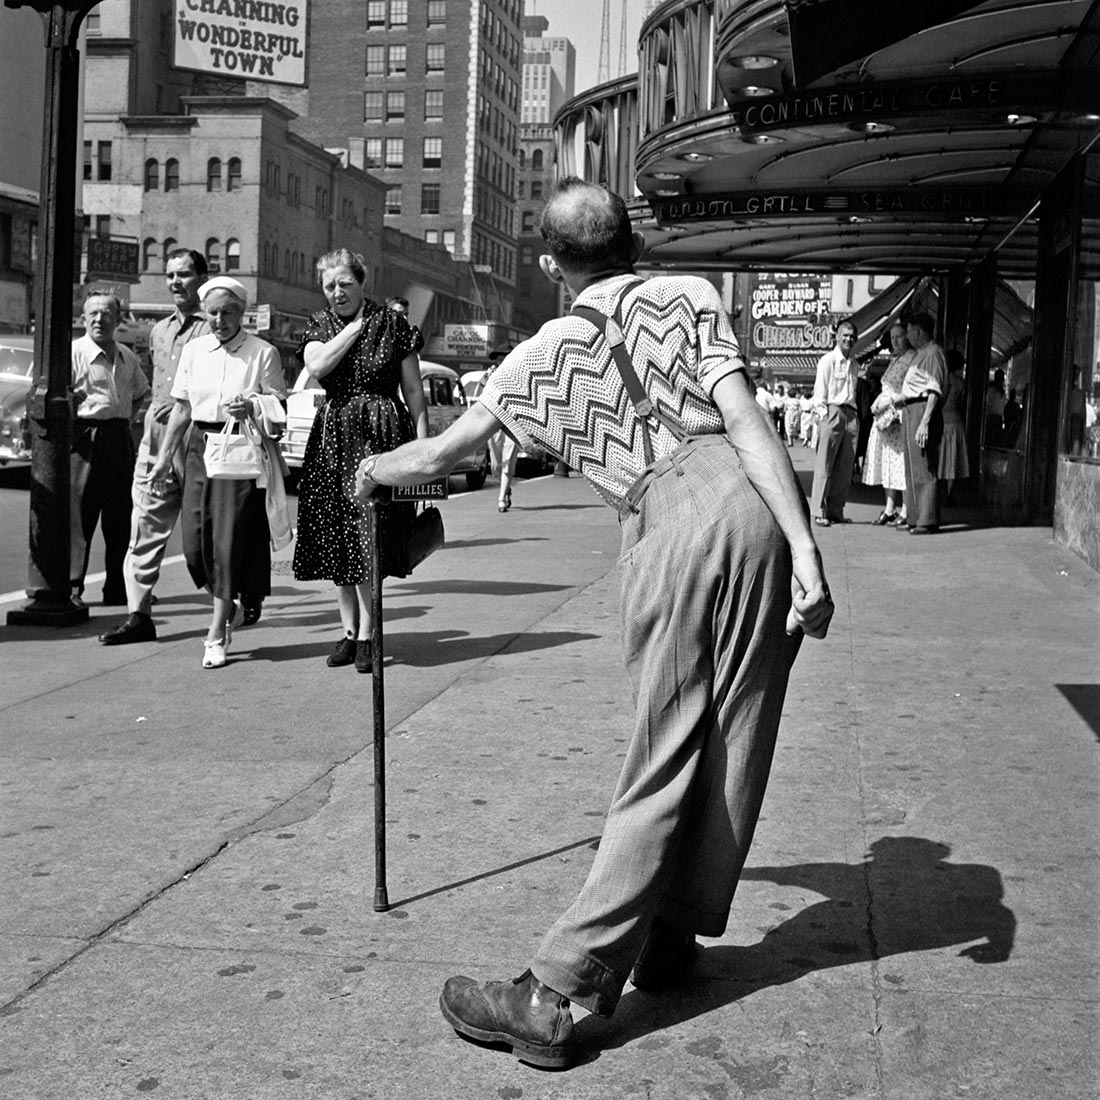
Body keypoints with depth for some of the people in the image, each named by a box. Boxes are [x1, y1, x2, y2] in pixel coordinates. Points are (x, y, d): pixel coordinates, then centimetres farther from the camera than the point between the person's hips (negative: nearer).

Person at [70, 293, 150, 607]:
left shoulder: (127, 358, 13)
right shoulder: (74, 353, -6)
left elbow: (141, 393, 29)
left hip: (120, 439, 6)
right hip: (85, 439, -6)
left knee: (120, 517, 9)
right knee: (78, 516, -5)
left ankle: (118, 588, 17)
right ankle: (72, 587, 1)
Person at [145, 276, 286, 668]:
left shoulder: (263, 352, -2)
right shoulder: (193, 350, 11)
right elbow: (182, 408, 14)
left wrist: (252, 407, -21)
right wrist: (164, 456, 12)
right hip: (201, 445, 4)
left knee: (230, 539, -6)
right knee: (195, 540, 0)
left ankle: (216, 635, 2)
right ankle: (226, 608, 27)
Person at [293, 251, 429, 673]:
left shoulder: (392, 323, 2)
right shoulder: (318, 326, 11)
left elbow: (414, 391, 3)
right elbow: (317, 366, -12)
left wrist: (423, 444, -3)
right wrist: (356, 325, -7)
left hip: (380, 434, -4)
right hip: (332, 436, 4)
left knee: (370, 536, -10)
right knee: (336, 538, 5)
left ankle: (366, 635, -4)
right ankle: (348, 631, 15)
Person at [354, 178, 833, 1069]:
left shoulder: (546, 354, 17)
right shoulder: (688, 295, 15)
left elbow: (443, 454, 28)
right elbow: (743, 417, -1)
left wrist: (378, 469, 49)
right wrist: (804, 549, -7)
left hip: (670, 525, -1)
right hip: (754, 500, 1)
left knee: (664, 761, 4)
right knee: (733, 740, 13)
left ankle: (557, 993, 1)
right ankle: (672, 938, 28)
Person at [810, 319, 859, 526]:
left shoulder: (855, 364, 17)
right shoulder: (827, 360, 0)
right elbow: (819, 393, -3)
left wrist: (856, 414, 9)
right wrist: (823, 415, -11)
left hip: (851, 415, 6)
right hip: (832, 413, -6)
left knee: (845, 467, 4)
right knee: (824, 465, -6)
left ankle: (836, 510, 10)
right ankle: (819, 512, -6)